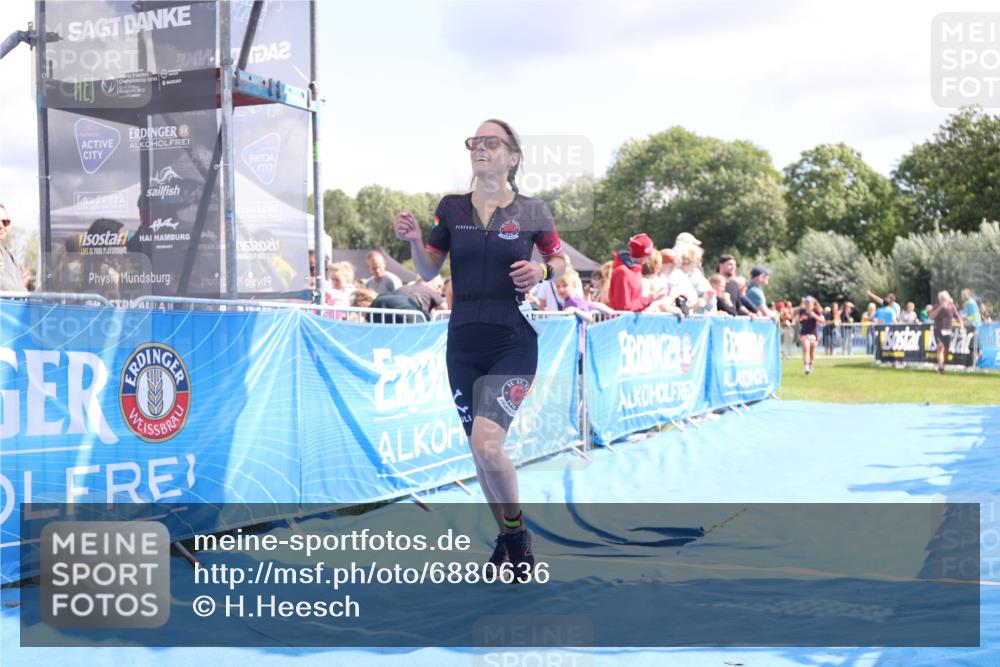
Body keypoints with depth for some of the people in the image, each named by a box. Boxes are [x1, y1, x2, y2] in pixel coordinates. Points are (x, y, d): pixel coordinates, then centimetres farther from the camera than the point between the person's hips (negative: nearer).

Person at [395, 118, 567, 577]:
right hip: (463, 341, 4)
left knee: (487, 445, -19)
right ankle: (507, 537, 31)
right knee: (479, 449, 11)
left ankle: (517, 530, 8)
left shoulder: (532, 212, -1)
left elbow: (560, 262, 11)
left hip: (513, 343, -4)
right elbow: (428, 270, 9)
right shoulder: (452, 208, 5)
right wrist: (414, 239, -10)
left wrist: (541, 272, -11)